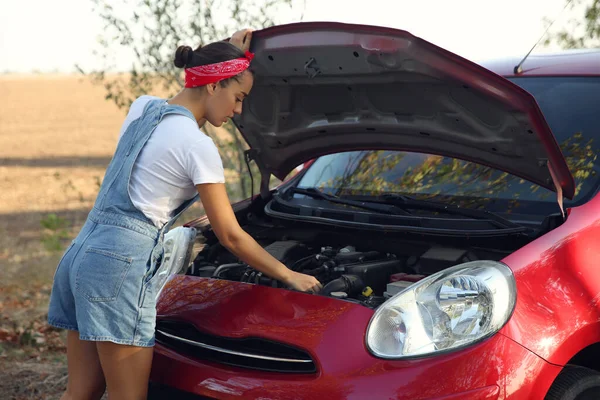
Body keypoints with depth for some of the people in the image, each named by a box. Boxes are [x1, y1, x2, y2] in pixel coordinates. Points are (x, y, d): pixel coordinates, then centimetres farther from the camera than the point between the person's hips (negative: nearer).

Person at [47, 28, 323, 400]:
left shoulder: (142, 107, 10)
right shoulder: (197, 146, -11)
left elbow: (188, 111, 36)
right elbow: (231, 236, -6)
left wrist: (228, 54, 29)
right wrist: (289, 275, 4)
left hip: (82, 254, 9)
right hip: (120, 266, -9)